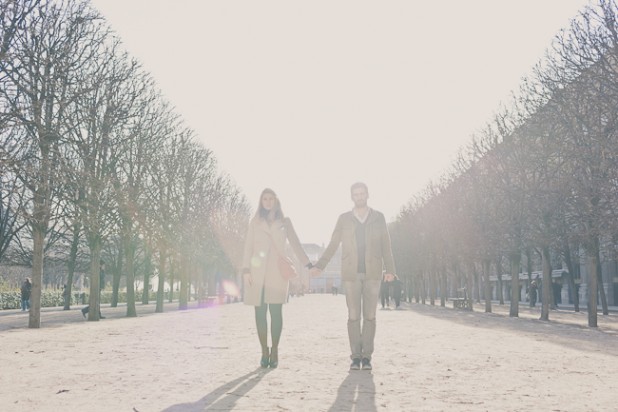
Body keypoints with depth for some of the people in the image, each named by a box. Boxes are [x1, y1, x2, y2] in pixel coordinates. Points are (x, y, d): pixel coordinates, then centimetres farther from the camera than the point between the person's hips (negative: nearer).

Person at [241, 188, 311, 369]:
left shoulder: (285, 222, 12)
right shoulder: (255, 222, 14)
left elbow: (295, 245, 6)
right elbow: (248, 247, 8)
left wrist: (309, 265, -5)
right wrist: (246, 270, -4)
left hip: (277, 272, -1)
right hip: (258, 272, 1)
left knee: (276, 312, -5)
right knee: (260, 312, -1)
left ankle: (274, 352, 4)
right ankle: (264, 352, 6)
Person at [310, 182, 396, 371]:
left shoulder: (379, 217, 5)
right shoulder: (344, 218, 5)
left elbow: (385, 246, 3)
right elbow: (333, 245, 6)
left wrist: (390, 269, -9)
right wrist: (319, 266, -4)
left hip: (372, 273, 0)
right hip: (351, 273, 0)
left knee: (369, 315, 0)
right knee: (353, 315, -1)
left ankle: (366, 356, 8)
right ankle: (356, 356, 7)